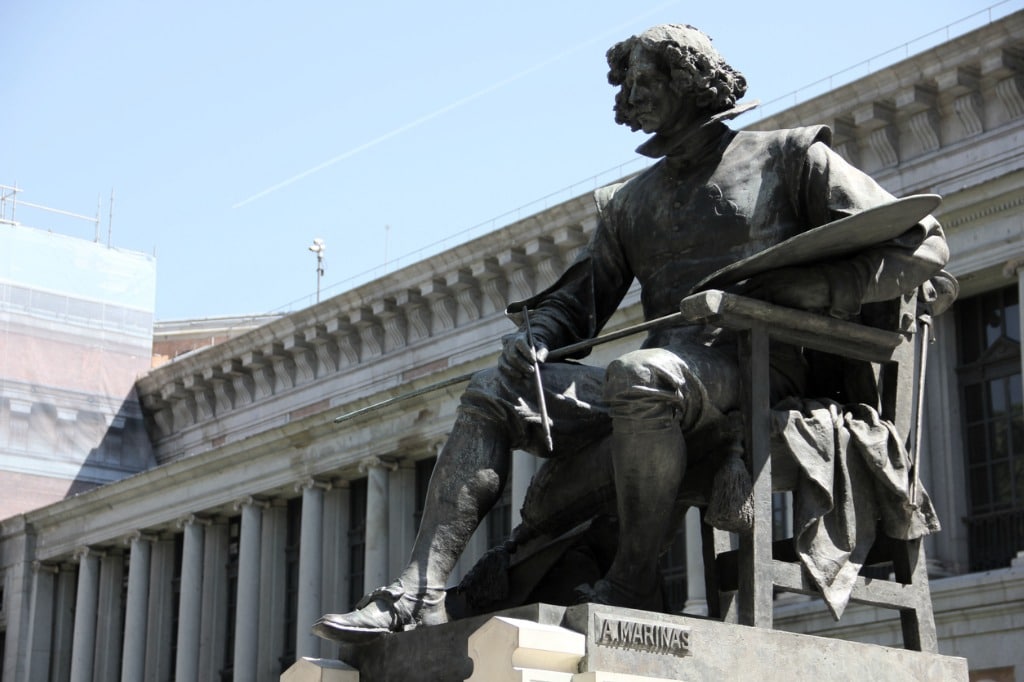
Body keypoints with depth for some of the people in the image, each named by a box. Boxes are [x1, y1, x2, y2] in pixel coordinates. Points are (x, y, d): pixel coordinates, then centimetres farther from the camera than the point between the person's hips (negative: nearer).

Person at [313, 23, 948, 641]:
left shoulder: (789, 156, 8)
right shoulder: (630, 202, 26)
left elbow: (924, 249, 1)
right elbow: (583, 293, 21)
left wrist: (817, 288, -15)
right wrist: (537, 334, -3)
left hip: (753, 361, -6)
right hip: (667, 366, 7)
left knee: (639, 376, -38)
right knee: (490, 395, -7)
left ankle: (633, 582, -26)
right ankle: (420, 595, -19)